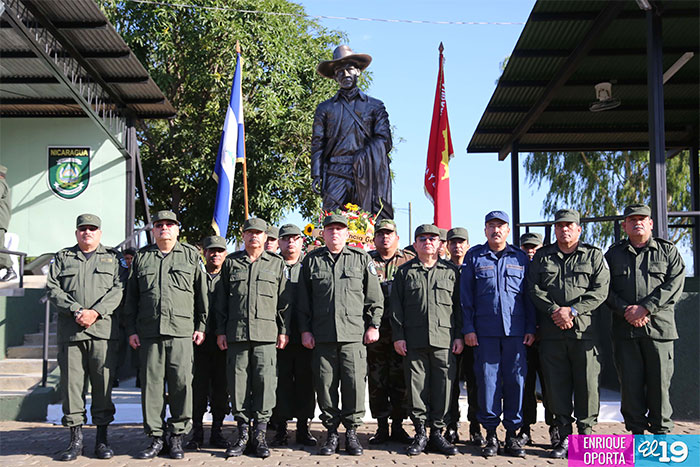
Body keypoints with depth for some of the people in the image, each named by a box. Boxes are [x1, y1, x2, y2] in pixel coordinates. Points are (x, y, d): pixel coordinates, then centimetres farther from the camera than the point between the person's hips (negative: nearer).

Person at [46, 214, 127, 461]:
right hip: (70, 332, 1)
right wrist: (76, 310, -10)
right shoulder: (62, 258, 17)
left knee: (103, 384, 0)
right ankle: (76, 438, 10)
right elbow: (53, 289, 5)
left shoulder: (113, 258, 13)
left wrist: (95, 312, -13)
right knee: (71, 383, 1)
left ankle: (102, 438, 9)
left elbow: (119, 289, 0)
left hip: (103, 330, -1)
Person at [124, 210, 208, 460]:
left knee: (181, 383, -4)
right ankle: (156, 437, 12)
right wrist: (131, 330, 8)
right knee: (151, 384, 2)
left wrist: (201, 326, 4)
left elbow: (202, 293, 10)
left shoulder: (191, 255, 11)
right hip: (148, 332, 2)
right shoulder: (141, 257, 15)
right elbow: (131, 297, 15)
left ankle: (177, 436, 8)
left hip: (181, 330, -2)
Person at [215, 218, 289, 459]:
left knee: (264, 382, -4)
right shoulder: (231, 262, 13)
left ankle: (260, 436, 6)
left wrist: (284, 330, 4)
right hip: (236, 332, 1)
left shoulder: (276, 263, 11)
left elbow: (283, 301, 10)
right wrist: (220, 331, 6)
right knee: (238, 382, 2)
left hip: (266, 333, -1)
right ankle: (243, 435, 12)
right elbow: (221, 300, 12)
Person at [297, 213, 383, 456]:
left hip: (354, 334, -1)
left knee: (354, 384, -3)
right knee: (325, 385, 3)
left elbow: (374, 297, 8)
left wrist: (373, 325, 2)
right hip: (322, 336, 1)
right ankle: (332, 433, 16)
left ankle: (352, 432, 12)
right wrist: (305, 330, 5)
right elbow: (303, 300, 11)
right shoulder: (312, 260, 10)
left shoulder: (361, 259, 7)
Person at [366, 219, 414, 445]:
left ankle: (398, 426, 14)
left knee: (400, 380, 3)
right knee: (377, 381, 4)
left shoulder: (410, 260, 9)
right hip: (375, 331, 0)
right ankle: (381, 426, 13)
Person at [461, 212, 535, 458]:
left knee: (515, 380, 2)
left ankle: (512, 433, 13)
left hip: (515, 331, 1)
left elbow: (529, 296, 11)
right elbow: (466, 296, 5)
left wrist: (531, 328, 4)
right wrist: (468, 329, -2)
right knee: (487, 380, 1)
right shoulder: (474, 257, 7)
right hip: (484, 331, -1)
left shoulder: (520, 258, 11)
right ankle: (491, 434, 11)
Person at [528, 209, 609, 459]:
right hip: (551, 332, 2)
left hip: (584, 330, -1)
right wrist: (554, 311, -11)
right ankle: (564, 437, 13)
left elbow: (600, 290, -2)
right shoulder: (542, 256, 14)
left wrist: (572, 310, -13)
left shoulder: (594, 256, 9)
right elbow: (534, 288, 4)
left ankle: (586, 436, 10)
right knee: (556, 385, 3)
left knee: (587, 384, -1)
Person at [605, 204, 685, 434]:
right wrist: (626, 311, -11)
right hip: (625, 330, 1)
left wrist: (645, 308, -13)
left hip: (659, 327, -1)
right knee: (630, 384, 3)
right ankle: (637, 432, 13)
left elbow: (674, 285, -2)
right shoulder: (613, 254, 14)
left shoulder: (668, 251, 11)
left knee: (660, 383, 0)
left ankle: (662, 432, 13)